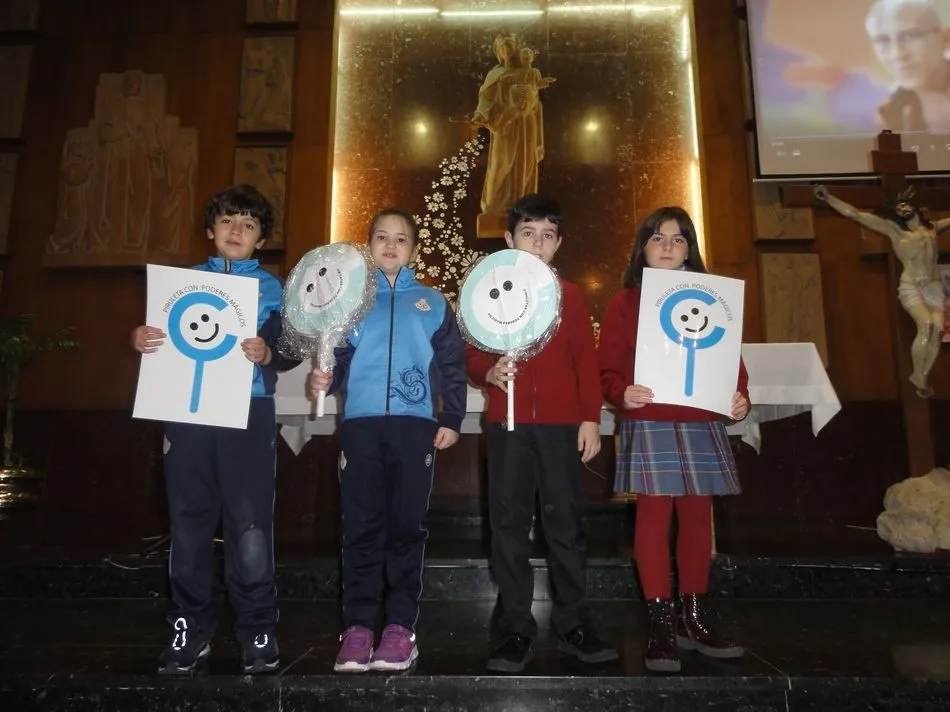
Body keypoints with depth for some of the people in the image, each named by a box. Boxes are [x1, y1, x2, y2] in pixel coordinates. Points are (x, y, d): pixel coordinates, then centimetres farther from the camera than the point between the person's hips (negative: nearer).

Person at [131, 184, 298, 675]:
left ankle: (257, 632, 9)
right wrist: (140, 340, -6)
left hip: (248, 413, -2)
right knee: (188, 523, 6)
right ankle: (190, 630, 19)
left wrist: (268, 353, -21)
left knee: (250, 526, -4)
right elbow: (163, 338, 15)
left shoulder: (272, 288, 11)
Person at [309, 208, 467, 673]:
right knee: (361, 527, 2)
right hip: (360, 424, 1)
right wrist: (324, 379, -9)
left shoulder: (433, 303, 12)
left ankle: (400, 626, 12)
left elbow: (452, 365, 9)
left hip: (415, 425, 0)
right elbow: (338, 357, 12)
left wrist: (452, 419, 1)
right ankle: (357, 627, 10)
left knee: (407, 526, 3)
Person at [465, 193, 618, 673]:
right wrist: (488, 372, -15)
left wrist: (590, 418, -1)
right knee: (509, 524, 0)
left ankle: (574, 625, 13)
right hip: (506, 423, 0)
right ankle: (516, 630, 8)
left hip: (561, 423, 0)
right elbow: (471, 355, 7)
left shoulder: (571, 296, 12)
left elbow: (586, 361, 7)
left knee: (564, 521, 3)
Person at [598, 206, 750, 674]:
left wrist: (740, 397, -7)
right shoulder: (625, 302, 3)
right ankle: (662, 623, 6)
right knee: (654, 516, -4)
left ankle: (693, 618, 23)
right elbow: (608, 368, -3)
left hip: (702, 423, 4)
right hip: (648, 423, -3)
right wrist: (621, 394, -22)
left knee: (697, 516, 9)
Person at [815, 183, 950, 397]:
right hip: (911, 286, -4)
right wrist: (828, 198, -6)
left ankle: (923, 378, -3)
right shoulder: (893, 229, 7)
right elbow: (856, 214, 0)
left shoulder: (933, 227, 20)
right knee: (926, 325, -25)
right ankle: (918, 376, -10)